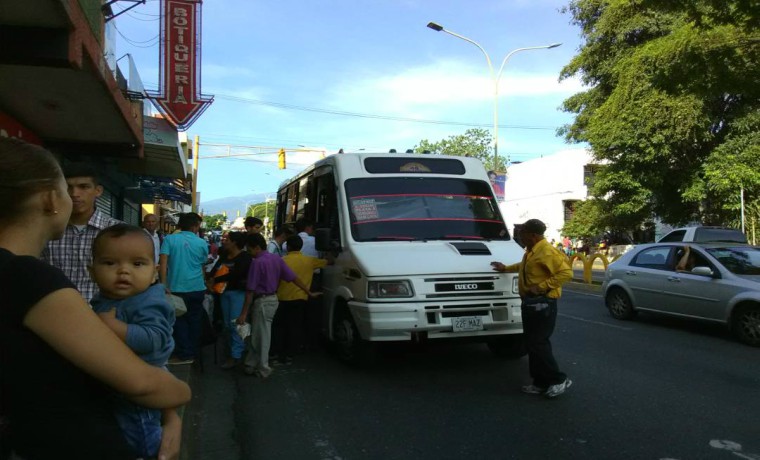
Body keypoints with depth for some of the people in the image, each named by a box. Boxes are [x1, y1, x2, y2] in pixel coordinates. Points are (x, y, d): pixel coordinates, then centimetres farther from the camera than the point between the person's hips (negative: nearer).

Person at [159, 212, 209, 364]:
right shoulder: (202, 243, 4)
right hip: (197, 288, 2)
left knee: (180, 320, 7)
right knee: (194, 321, 11)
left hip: (178, 288, -2)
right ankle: (193, 353, 20)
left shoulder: (169, 239, -3)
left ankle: (185, 354, 7)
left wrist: (164, 285, -10)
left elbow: (163, 264, -11)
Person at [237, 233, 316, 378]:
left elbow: (250, 290, -18)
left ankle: (263, 370, 13)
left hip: (263, 301, -9)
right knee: (257, 335, 18)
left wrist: (243, 313, -15)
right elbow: (293, 278, 5)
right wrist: (309, 293, 10)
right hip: (273, 299, 9)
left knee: (261, 337, 3)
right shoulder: (276, 259, 5)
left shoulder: (257, 262, -18)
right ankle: (250, 366, 28)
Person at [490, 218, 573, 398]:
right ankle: (541, 382, 19)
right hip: (530, 302, 10)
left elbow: (566, 273, -24)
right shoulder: (531, 251, 14)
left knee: (538, 343, -7)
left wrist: (542, 286, -24)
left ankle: (559, 379, 6)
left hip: (541, 303, -10)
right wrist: (507, 268, 37)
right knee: (532, 343, 11)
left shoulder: (547, 252, -18)